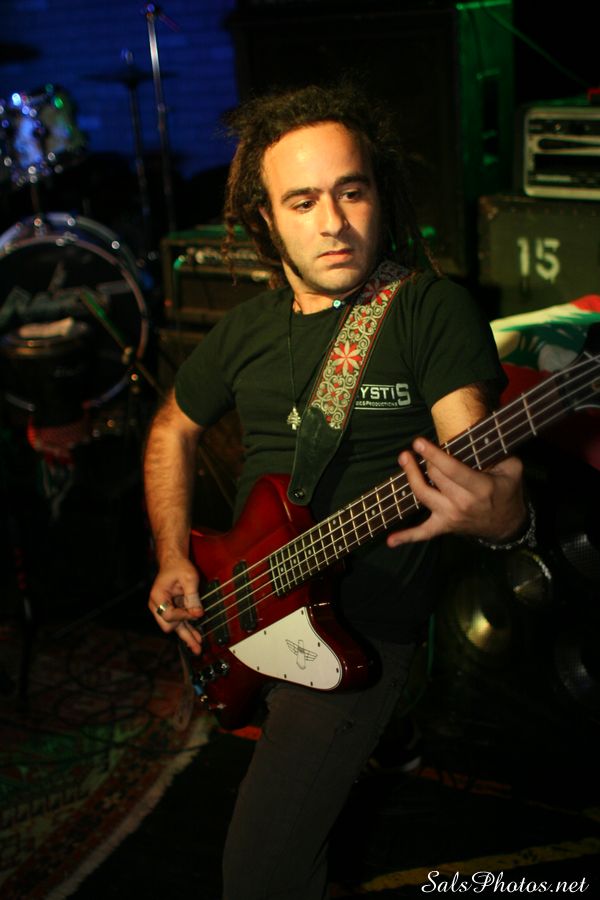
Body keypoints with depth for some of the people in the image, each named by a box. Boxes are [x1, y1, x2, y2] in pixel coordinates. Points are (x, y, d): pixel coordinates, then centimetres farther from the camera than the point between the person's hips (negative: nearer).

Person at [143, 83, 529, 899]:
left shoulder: (434, 309, -10)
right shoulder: (247, 330, 7)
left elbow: (486, 458, -19)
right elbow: (174, 427, 20)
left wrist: (499, 511, -43)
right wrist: (174, 561, 8)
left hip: (363, 627, -5)